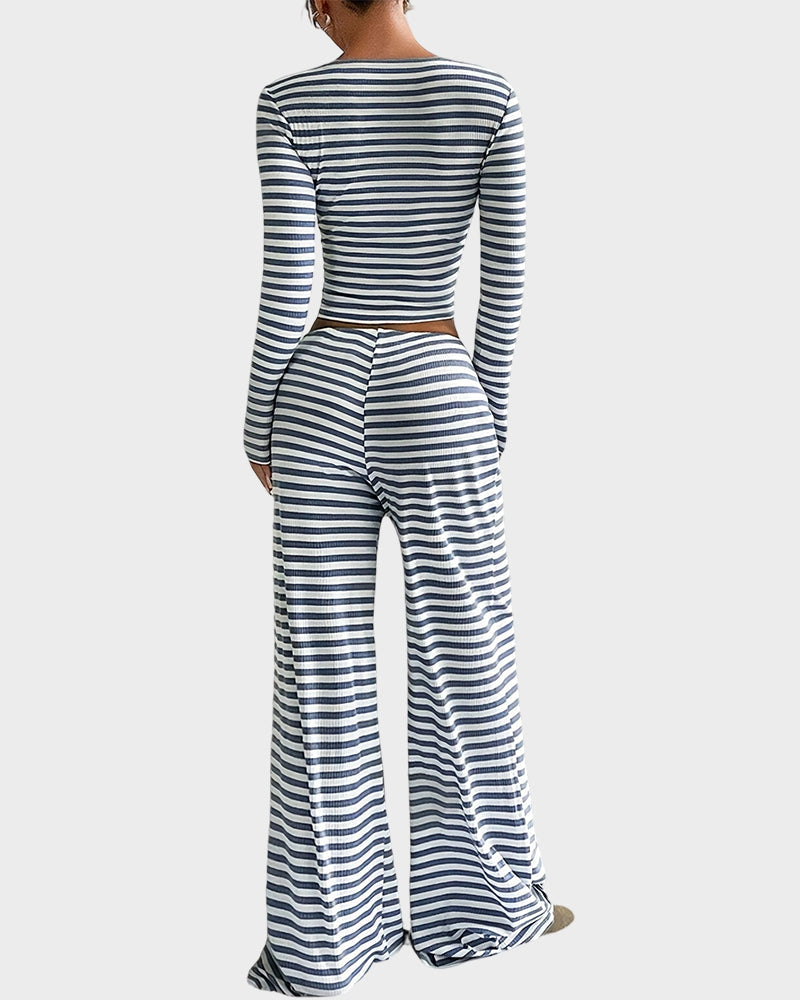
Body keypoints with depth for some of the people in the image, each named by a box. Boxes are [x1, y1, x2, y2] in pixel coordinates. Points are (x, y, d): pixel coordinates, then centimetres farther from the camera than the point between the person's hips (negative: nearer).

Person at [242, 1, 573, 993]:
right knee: (463, 658, 11)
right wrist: (491, 417, 8)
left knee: (322, 667, 7)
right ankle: (482, 900, 25)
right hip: (434, 400, -1)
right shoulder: (487, 95, -2)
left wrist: (259, 425, 3)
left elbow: (285, 284, -8)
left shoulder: (289, 103, -3)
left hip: (322, 394, 1)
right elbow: (505, 275, -2)